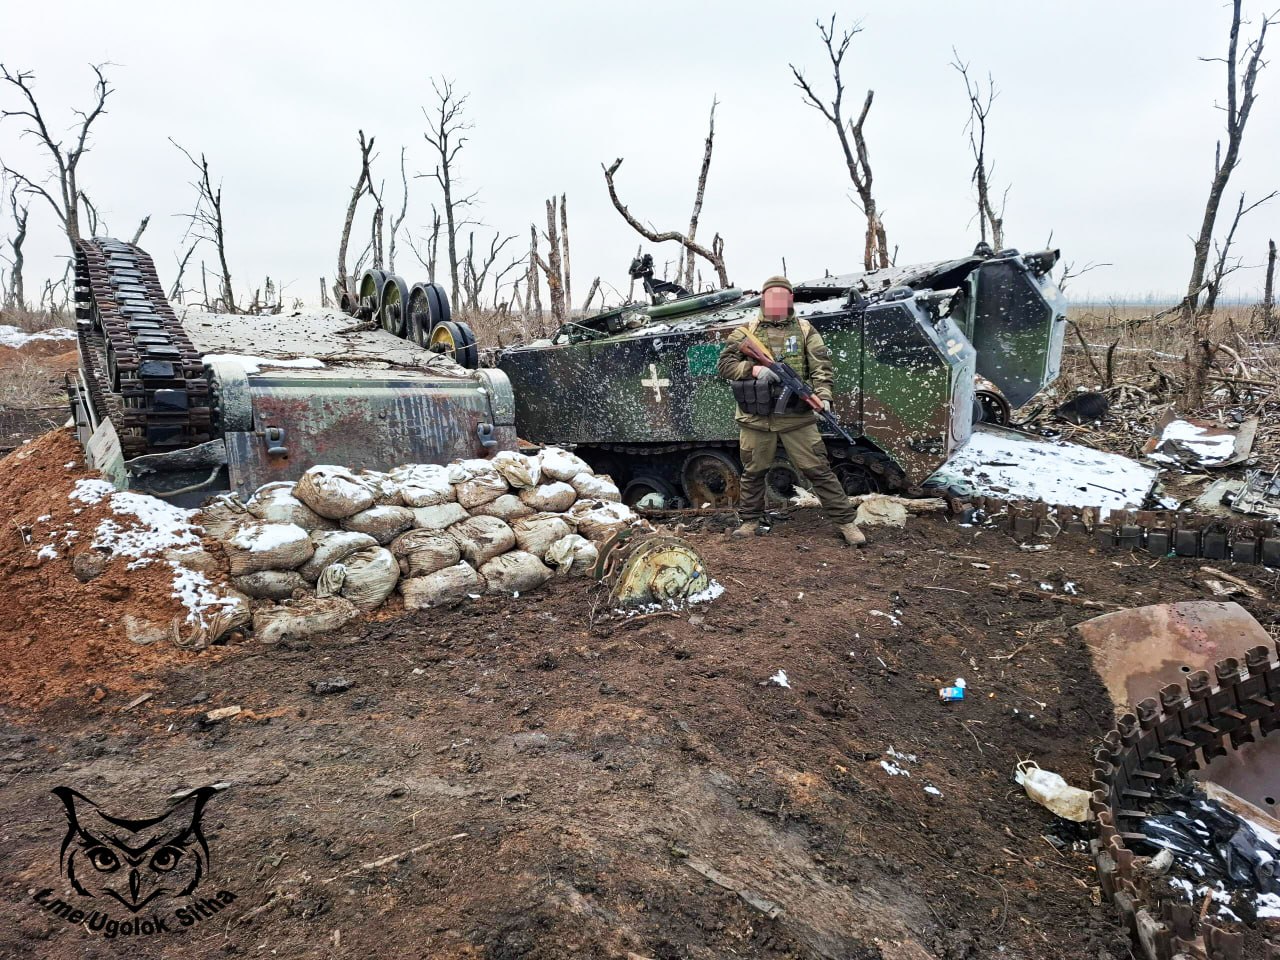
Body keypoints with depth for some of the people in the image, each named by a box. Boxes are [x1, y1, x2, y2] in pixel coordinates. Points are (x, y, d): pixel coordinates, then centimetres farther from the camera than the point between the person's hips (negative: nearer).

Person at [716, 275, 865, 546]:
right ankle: (750, 520, 30)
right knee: (753, 472, 12)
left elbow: (822, 366, -2)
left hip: (797, 417, -1)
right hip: (756, 419, 1)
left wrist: (823, 396, -20)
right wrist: (754, 369, -17)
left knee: (818, 470, 1)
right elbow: (723, 365, -1)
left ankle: (845, 521, 8)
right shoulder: (746, 332, 6)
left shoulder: (805, 330, 6)